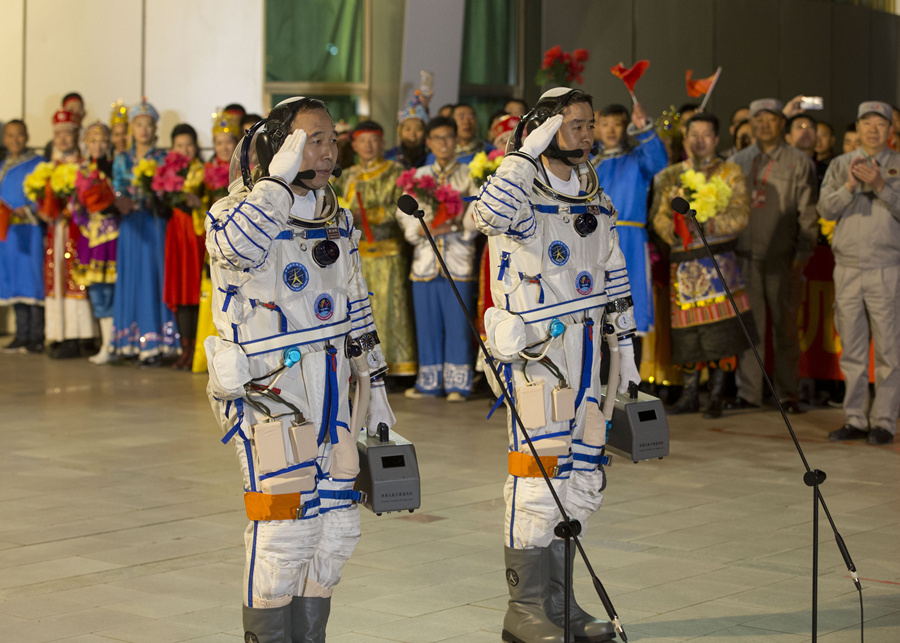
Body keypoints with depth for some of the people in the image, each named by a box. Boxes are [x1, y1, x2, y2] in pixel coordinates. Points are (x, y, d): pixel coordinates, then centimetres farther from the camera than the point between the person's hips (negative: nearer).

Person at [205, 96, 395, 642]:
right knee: (285, 528, -11)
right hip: (267, 392, -7)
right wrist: (282, 176, -26)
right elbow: (240, 246, -34)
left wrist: (376, 390, 17)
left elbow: (357, 312, 19)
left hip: (331, 392, 7)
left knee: (336, 529, 9)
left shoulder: (338, 221, 13)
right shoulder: (236, 211, -7)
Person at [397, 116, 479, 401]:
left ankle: (457, 384, 3)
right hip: (425, 258, 3)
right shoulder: (418, 176, 14)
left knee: (457, 322, -3)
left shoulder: (469, 175, 6)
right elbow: (404, 215, 7)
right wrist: (424, 228, -11)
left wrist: (456, 223, -20)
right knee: (427, 321, 4)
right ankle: (429, 381, 12)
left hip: (458, 260, -3)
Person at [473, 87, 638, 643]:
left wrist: (626, 347, 18)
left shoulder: (596, 199, 14)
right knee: (539, 473, -8)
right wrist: (528, 153, -26)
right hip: (535, 351, -7)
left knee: (583, 481, 10)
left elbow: (615, 278, 20)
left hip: (586, 349, 7)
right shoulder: (522, 193, -8)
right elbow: (492, 216, -35)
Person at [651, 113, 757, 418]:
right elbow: (659, 216, 10)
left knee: (720, 328, -8)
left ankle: (716, 395, 2)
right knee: (687, 328, 2)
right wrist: (674, 231, -11)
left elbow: (740, 215, -2)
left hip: (718, 258, -2)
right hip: (683, 260, 2)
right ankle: (690, 394, 13)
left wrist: (706, 223, -14)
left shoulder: (730, 172, 8)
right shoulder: (670, 175, 16)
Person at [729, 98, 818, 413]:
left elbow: (808, 214, 2)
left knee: (786, 325, 2)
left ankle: (787, 393, 8)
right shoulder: (737, 162, 12)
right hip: (746, 255, 2)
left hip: (783, 258, -2)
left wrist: (802, 256, -7)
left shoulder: (799, 162, 5)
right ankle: (748, 391, 8)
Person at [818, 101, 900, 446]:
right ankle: (855, 420, 11)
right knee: (852, 349, 5)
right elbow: (826, 210, 1)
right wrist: (849, 187, -14)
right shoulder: (840, 165, 13)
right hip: (847, 267, 3)